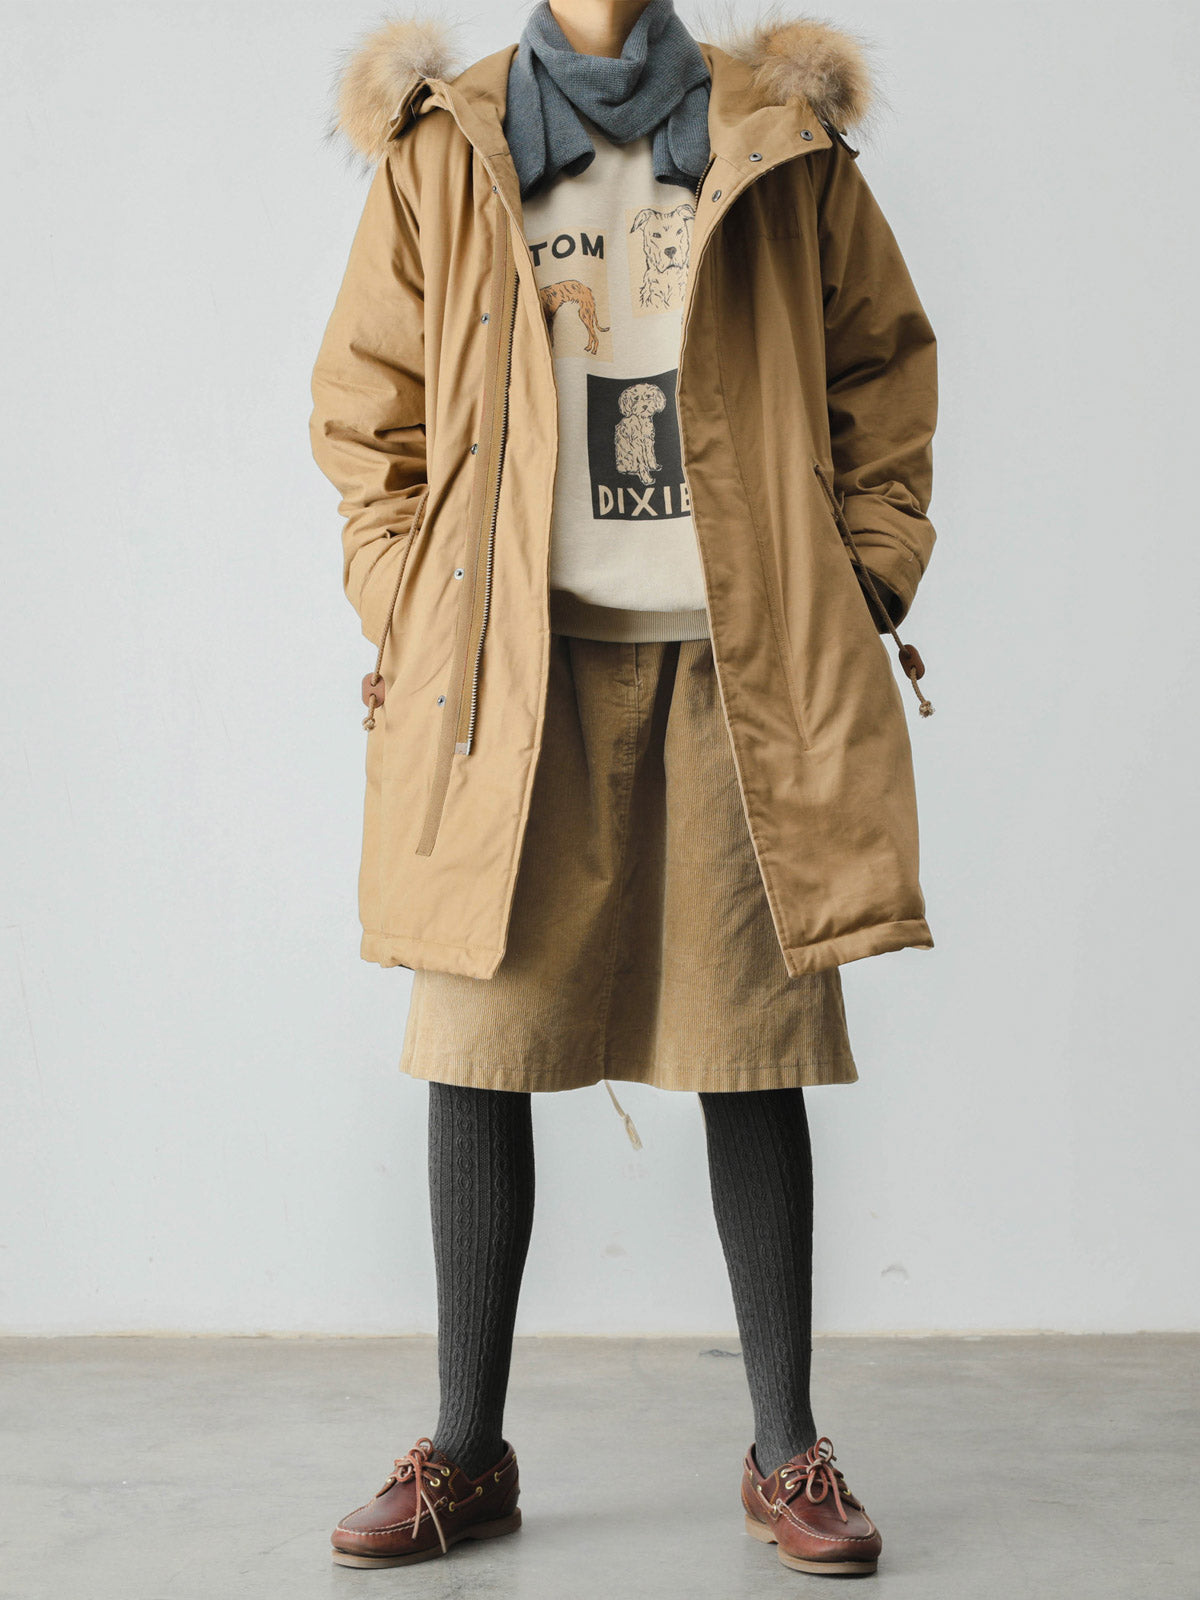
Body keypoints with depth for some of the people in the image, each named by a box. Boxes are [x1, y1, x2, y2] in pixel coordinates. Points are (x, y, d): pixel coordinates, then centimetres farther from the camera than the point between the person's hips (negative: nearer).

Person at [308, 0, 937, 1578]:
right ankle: (468, 1451, 17)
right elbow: (366, 400, 12)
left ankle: (788, 1452, 16)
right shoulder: (441, 155, 10)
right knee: (483, 1046, 2)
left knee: (752, 1048, 3)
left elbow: (885, 359, 15)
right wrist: (409, 608, 1)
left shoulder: (783, 140, 11)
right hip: (510, 667, 1)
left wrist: (869, 567, 5)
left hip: (739, 663, 0)